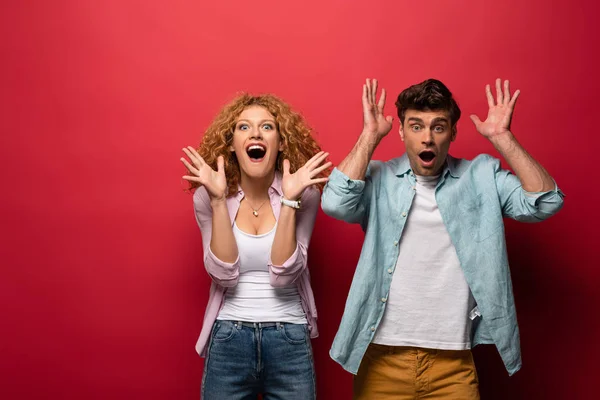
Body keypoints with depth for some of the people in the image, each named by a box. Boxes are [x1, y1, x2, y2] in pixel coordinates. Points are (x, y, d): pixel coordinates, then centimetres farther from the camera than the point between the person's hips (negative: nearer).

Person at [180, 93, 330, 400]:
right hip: (228, 340, 0)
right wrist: (219, 199, -18)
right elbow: (224, 274, -13)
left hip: (290, 341, 0)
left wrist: (288, 200, -20)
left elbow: (283, 274, -14)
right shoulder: (208, 196, -4)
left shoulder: (304, 193, -6)